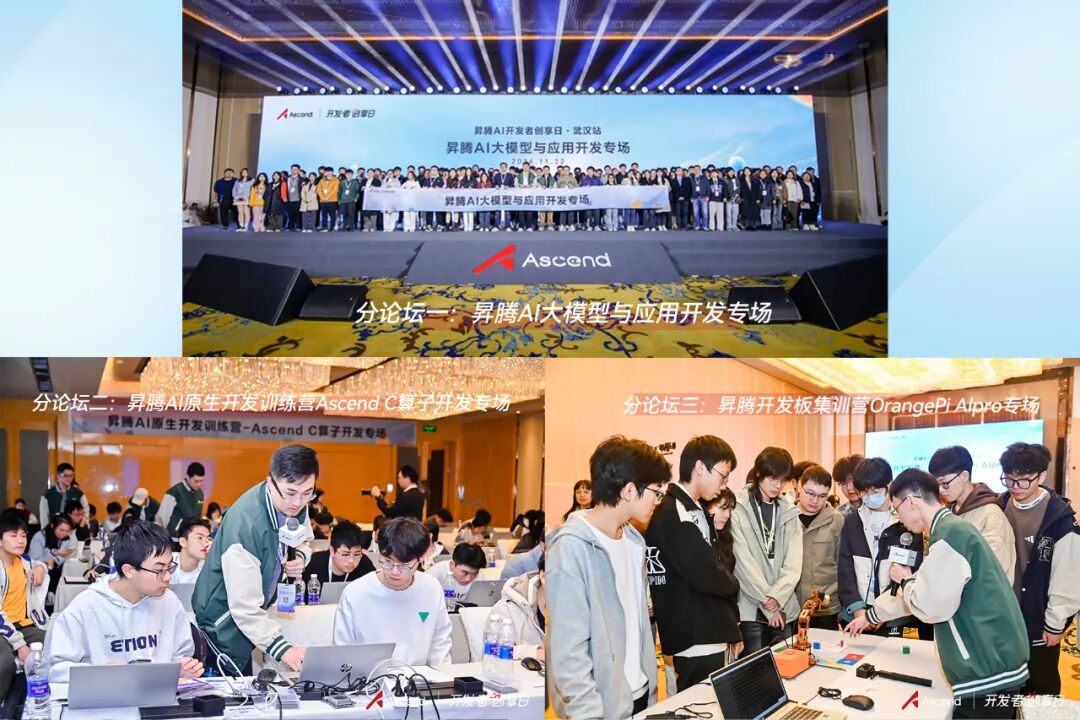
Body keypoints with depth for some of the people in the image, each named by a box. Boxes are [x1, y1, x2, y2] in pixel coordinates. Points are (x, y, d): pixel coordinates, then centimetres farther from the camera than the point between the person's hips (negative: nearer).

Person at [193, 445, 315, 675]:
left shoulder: (296, 505, -10)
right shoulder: (245, 524, -34)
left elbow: (304, 541, 13)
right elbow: (245, 608, -34)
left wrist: (300, 557, -11)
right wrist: (281, 649, -43)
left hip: (253, 616, 7)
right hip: (223, 622, -7)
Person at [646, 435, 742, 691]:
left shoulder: (695, 511, 15)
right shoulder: (674, 515, -17)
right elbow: (708, 576, -23)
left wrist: (732, 630, 15)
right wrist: (732, 585, -1)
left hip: (709, 637, 10)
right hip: (697, 642, -10)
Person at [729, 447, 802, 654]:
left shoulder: (789, 513, 12)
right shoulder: (738, 508, -4)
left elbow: (794, 563, 3)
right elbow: (743, 560, -9)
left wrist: (777, 597, -13)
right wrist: (767, 603, -11)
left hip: (783, 609, 5)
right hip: (750, 609, -4)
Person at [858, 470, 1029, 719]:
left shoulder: (950, 533, -16)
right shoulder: (951, 530, 17)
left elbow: (933, 607, -20)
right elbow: (925, 591, 30)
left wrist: (904, 579, 0)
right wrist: (871, 615, 38)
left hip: (988, 672, -10)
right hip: (989, 664, 10)